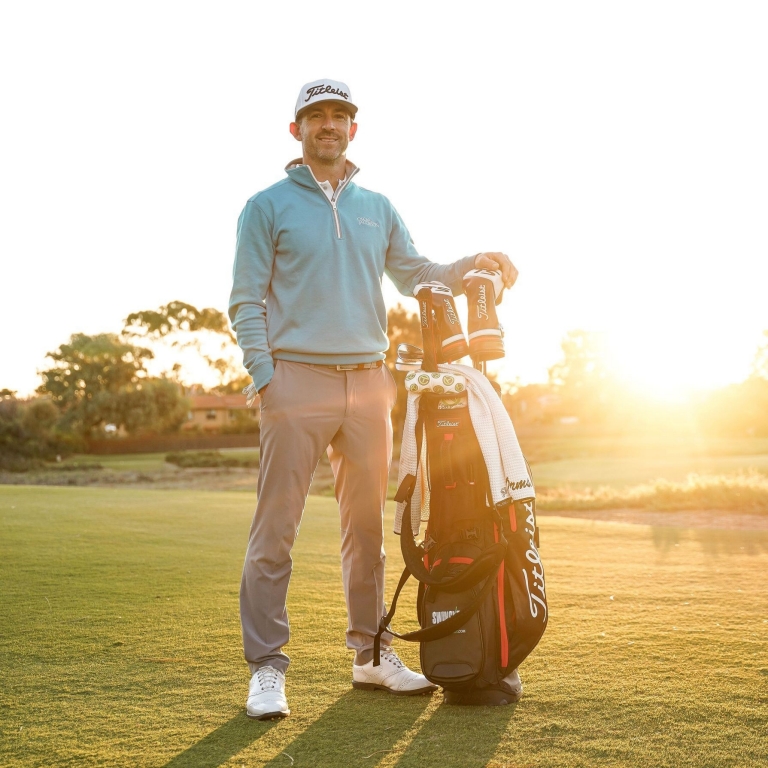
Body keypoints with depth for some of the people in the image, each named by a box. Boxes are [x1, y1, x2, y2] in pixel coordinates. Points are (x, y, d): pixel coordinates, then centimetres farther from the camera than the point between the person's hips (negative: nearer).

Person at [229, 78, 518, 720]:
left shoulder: (378, 208, 19)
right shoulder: (269, 205, 6)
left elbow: (416, 276, 18)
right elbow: (247, 301, 0)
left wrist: (470, 267, 1)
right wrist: (265, 377, -11)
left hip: (369, 381, 4)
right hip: (297, 379, -4)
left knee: (368, 524, 9)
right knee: (276, 527, -6)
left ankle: (372, 654, 19)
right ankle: (267, 667, 1)